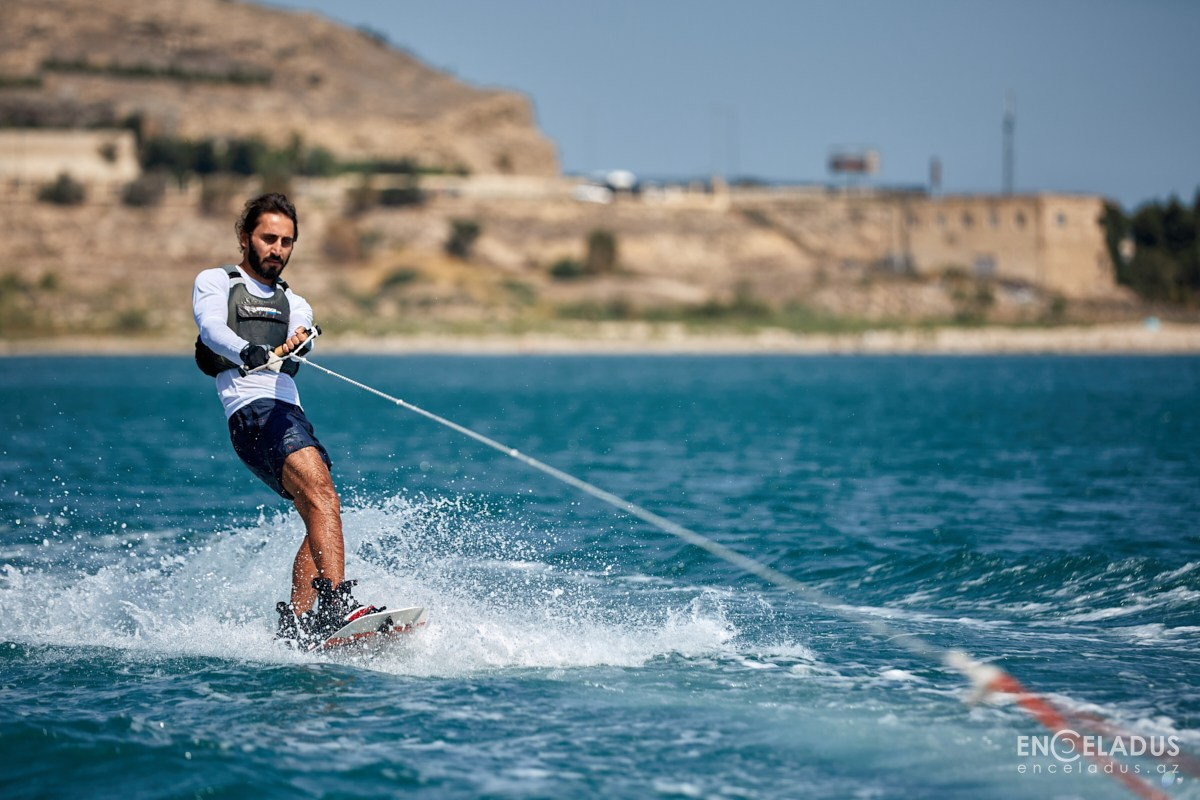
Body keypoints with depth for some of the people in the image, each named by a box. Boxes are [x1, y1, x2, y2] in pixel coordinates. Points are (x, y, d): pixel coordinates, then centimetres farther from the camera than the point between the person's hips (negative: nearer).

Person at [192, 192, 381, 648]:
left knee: (320, 521, -6)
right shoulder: (214, 282, 14)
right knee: (322, 495, -26)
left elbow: (300, 343, 6)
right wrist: (248, 352, -31)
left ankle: (295, 625, -8)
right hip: (250, 410, -7)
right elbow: (212, 328, -8)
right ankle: (338, 603, -38)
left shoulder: (295, 306, 29)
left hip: (291, 415, 7)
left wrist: (293, 346, -21)